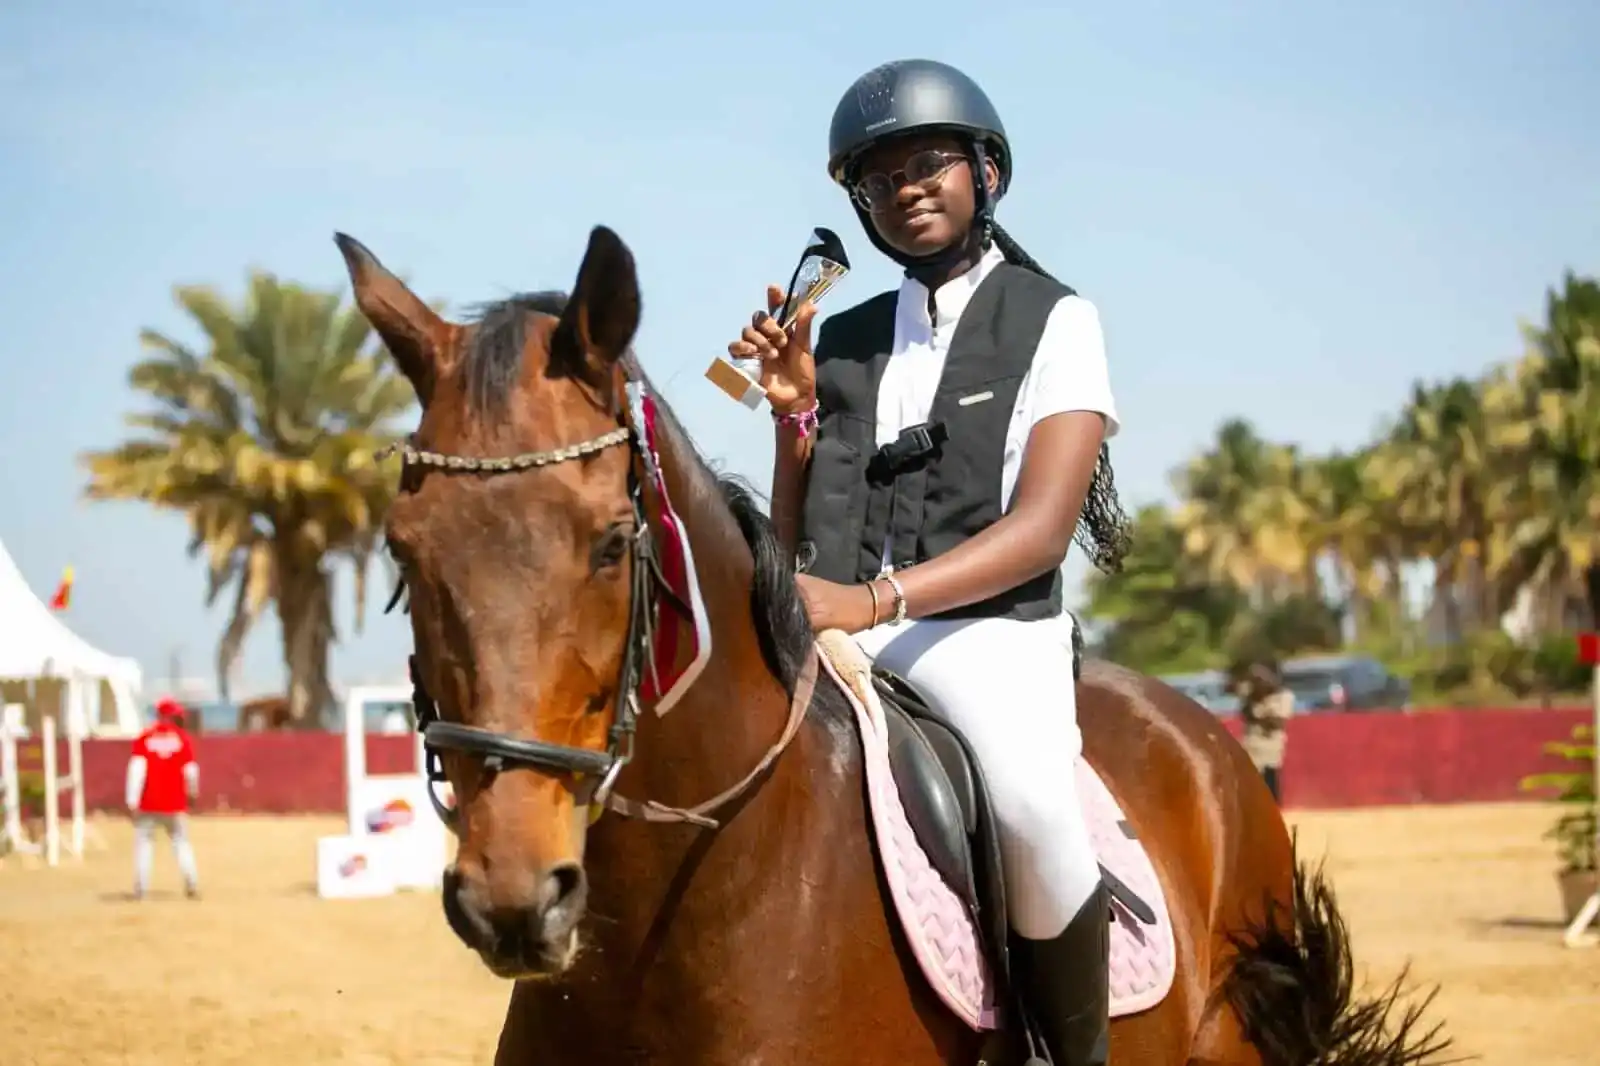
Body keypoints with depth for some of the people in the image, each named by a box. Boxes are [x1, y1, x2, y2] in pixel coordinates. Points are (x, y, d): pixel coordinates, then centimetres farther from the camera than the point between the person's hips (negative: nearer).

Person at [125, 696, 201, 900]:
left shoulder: (144, 738, -1)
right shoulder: (183, 738, 0)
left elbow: (137, 768, -10)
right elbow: (190, 771, -1)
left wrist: (132, 800, -11)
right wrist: (193, 793, 19)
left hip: (148, 802, -1)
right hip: (175, 802, 1)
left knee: (143, 841, 7)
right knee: (181, 842, 12)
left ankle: (140, 888, -2)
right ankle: (192, 885, 2)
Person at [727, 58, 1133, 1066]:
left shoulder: (1055, 322, 6)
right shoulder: (843, 339, 19)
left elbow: (1040, 529, -8)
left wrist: (874, 600, -22)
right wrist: (795, 412, 2)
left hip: (989, 632, -5)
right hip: (830, 630, 5)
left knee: (1030, 806, -36)